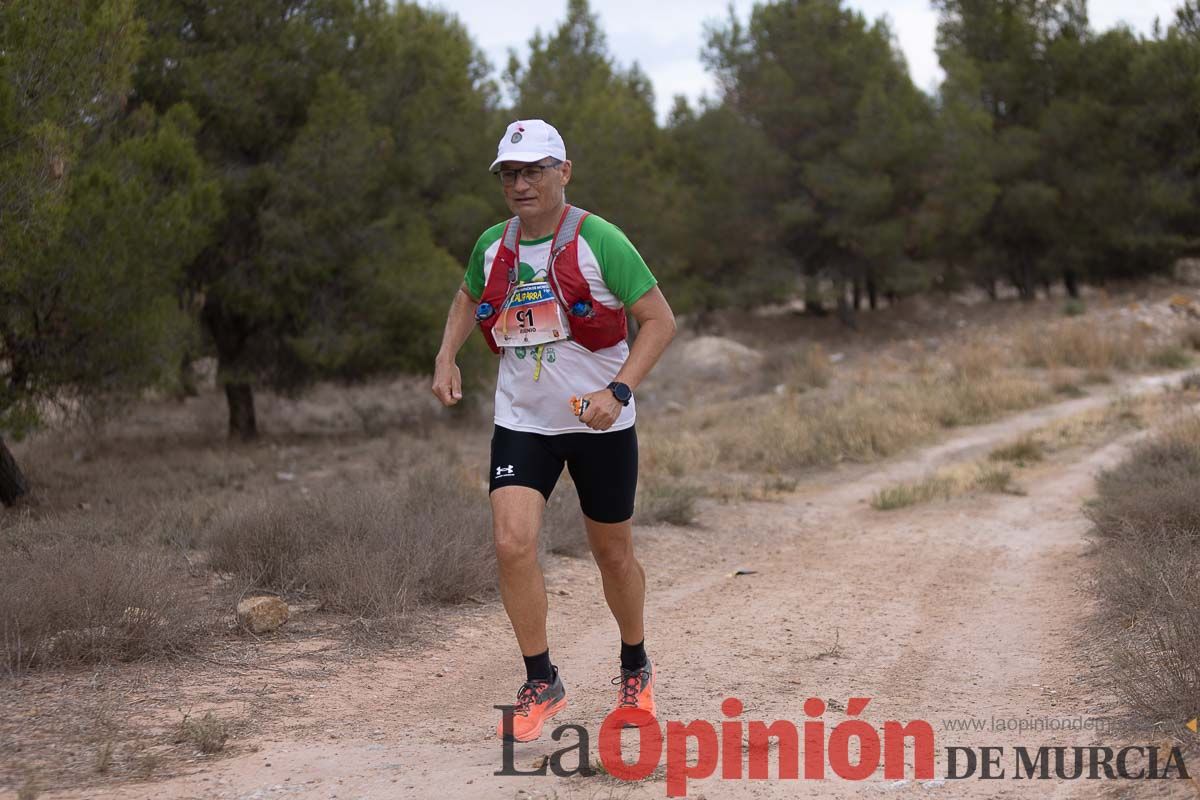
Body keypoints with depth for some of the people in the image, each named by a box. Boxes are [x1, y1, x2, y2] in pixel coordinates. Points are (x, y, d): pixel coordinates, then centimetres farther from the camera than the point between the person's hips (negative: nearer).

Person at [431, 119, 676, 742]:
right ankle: (541, 683, 1)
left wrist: (617, 391, -23)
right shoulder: (492, 246, 1)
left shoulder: (598, 241, -14)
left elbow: (659, 320, -12)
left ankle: (635, 668, 36)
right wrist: (446, 357, 6)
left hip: (599, 421, -3)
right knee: (512, 544, -15)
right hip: (521, 420, 3)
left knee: (613, 555, 9)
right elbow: (467, 299, 23)